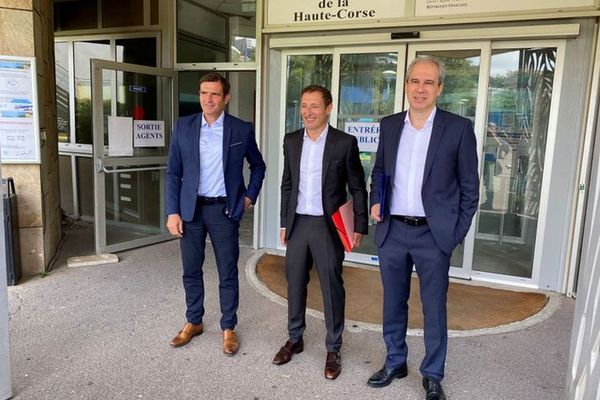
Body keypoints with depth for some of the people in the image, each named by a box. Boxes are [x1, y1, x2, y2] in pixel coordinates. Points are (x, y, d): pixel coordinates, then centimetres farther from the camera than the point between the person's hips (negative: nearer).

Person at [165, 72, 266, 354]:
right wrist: (172, 212, -3)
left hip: (224, 210, -2)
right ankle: (193, 322, 32)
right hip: (190, 208, 2)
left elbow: (258, 166, 12)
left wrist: (249, 196, 2)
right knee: (191, 270, 12)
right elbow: (173, 172, 2)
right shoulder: (183, 127, 1)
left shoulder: (242, 130, -2)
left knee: (228, 273, 5)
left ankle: (228, 328, 23)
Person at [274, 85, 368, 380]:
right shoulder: (291, 141, 6)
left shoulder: (344, 142, -6)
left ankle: (333, 349, 21)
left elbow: (357, 188, -2)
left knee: (332, 288, 5)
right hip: (298, 224, 4)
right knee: (295, 284, 14)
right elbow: (287, 185, 12)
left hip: (328, 226, -4)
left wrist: (360, 226, -5)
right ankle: (294, 339, 32)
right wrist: (284, 223, 12)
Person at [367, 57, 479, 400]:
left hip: (434, 235, -3)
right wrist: (376, 201, 2)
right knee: (393, 303, 16)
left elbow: (469, 186, -2)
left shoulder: (458, 128, -6)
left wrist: (457, 232, -6)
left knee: (434, 308, 10)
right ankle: (395, 363, 36)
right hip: (392, 231, 4)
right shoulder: (390, 125, 5)